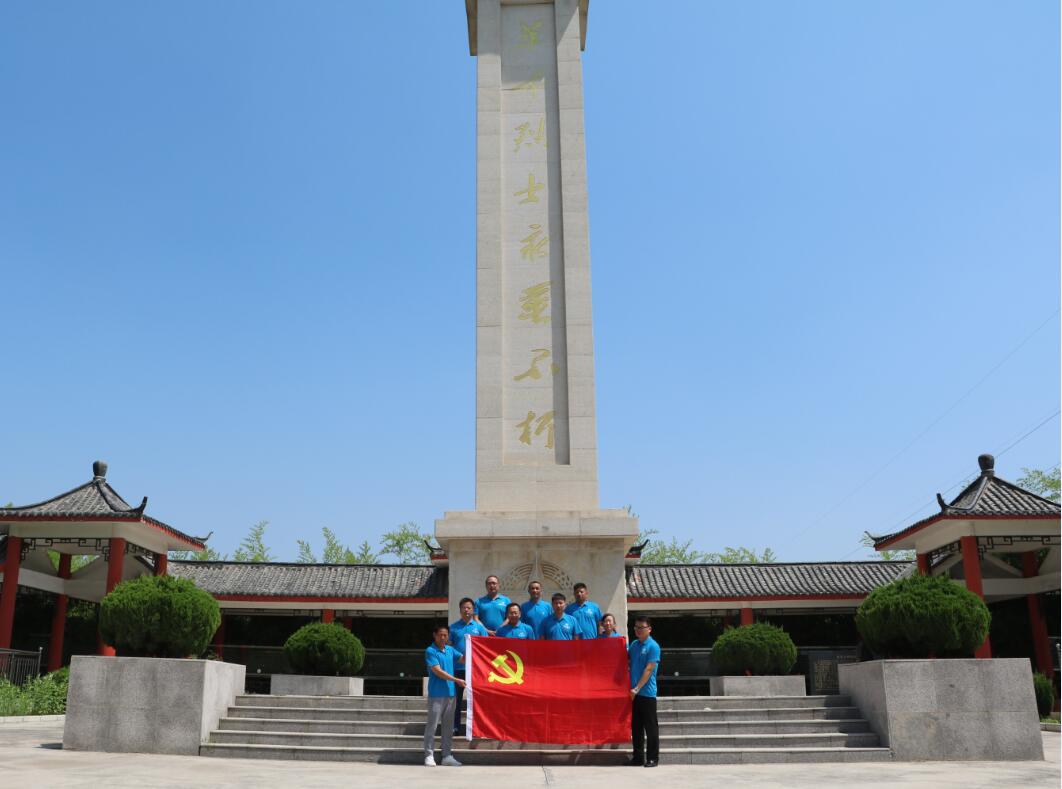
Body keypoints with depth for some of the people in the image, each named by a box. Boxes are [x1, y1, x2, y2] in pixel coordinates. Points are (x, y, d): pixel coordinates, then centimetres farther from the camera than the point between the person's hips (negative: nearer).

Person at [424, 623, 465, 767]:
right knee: (432, 726, -3)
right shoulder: (430, 651, -7)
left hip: (450, 693, 6)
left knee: (448, 727, 9)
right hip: (436, 694, -6)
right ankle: (429, 756, 3)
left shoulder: (450, 650, 13)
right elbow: (438, 671, -13)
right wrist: (456, 680, -17)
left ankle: (447, 756, 14)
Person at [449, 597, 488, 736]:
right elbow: (449, 646, 5)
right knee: (456, 698, 4)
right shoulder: (454, 627, 6)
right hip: (458, 667, 0)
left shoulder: (479, 627, 6)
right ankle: (455, 727, 10)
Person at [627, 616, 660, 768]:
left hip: (647, 693, -7)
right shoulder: (634, 644, 10)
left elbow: (648, 670, -15)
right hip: (633, 692, 7)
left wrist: (637, 689, -18)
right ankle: (638, 756, 20)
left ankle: (652, 758, 9)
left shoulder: (653, 646, -10)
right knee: (636, 726, 12)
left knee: (650, 726, 2)